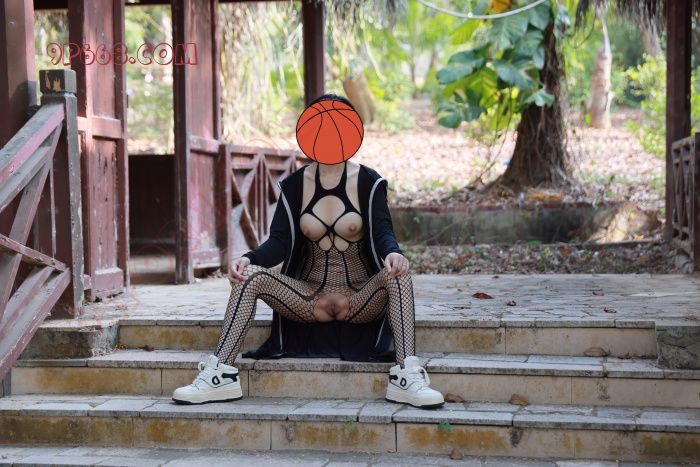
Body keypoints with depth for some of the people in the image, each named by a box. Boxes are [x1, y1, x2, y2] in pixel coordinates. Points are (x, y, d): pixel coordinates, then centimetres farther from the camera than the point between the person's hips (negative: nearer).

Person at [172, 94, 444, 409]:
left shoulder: (368, 182, 2)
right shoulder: (294, 186, 6)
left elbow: (382, 232, -11)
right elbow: (279, 242, -3)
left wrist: (392, 252, -36)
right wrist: (248, 258, -25)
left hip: (362, 298, -2)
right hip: (309, 297, 2)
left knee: (398, 271, -32)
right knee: (249, 275, -21)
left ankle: (406, 377, -39)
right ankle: (220, 375, -25)